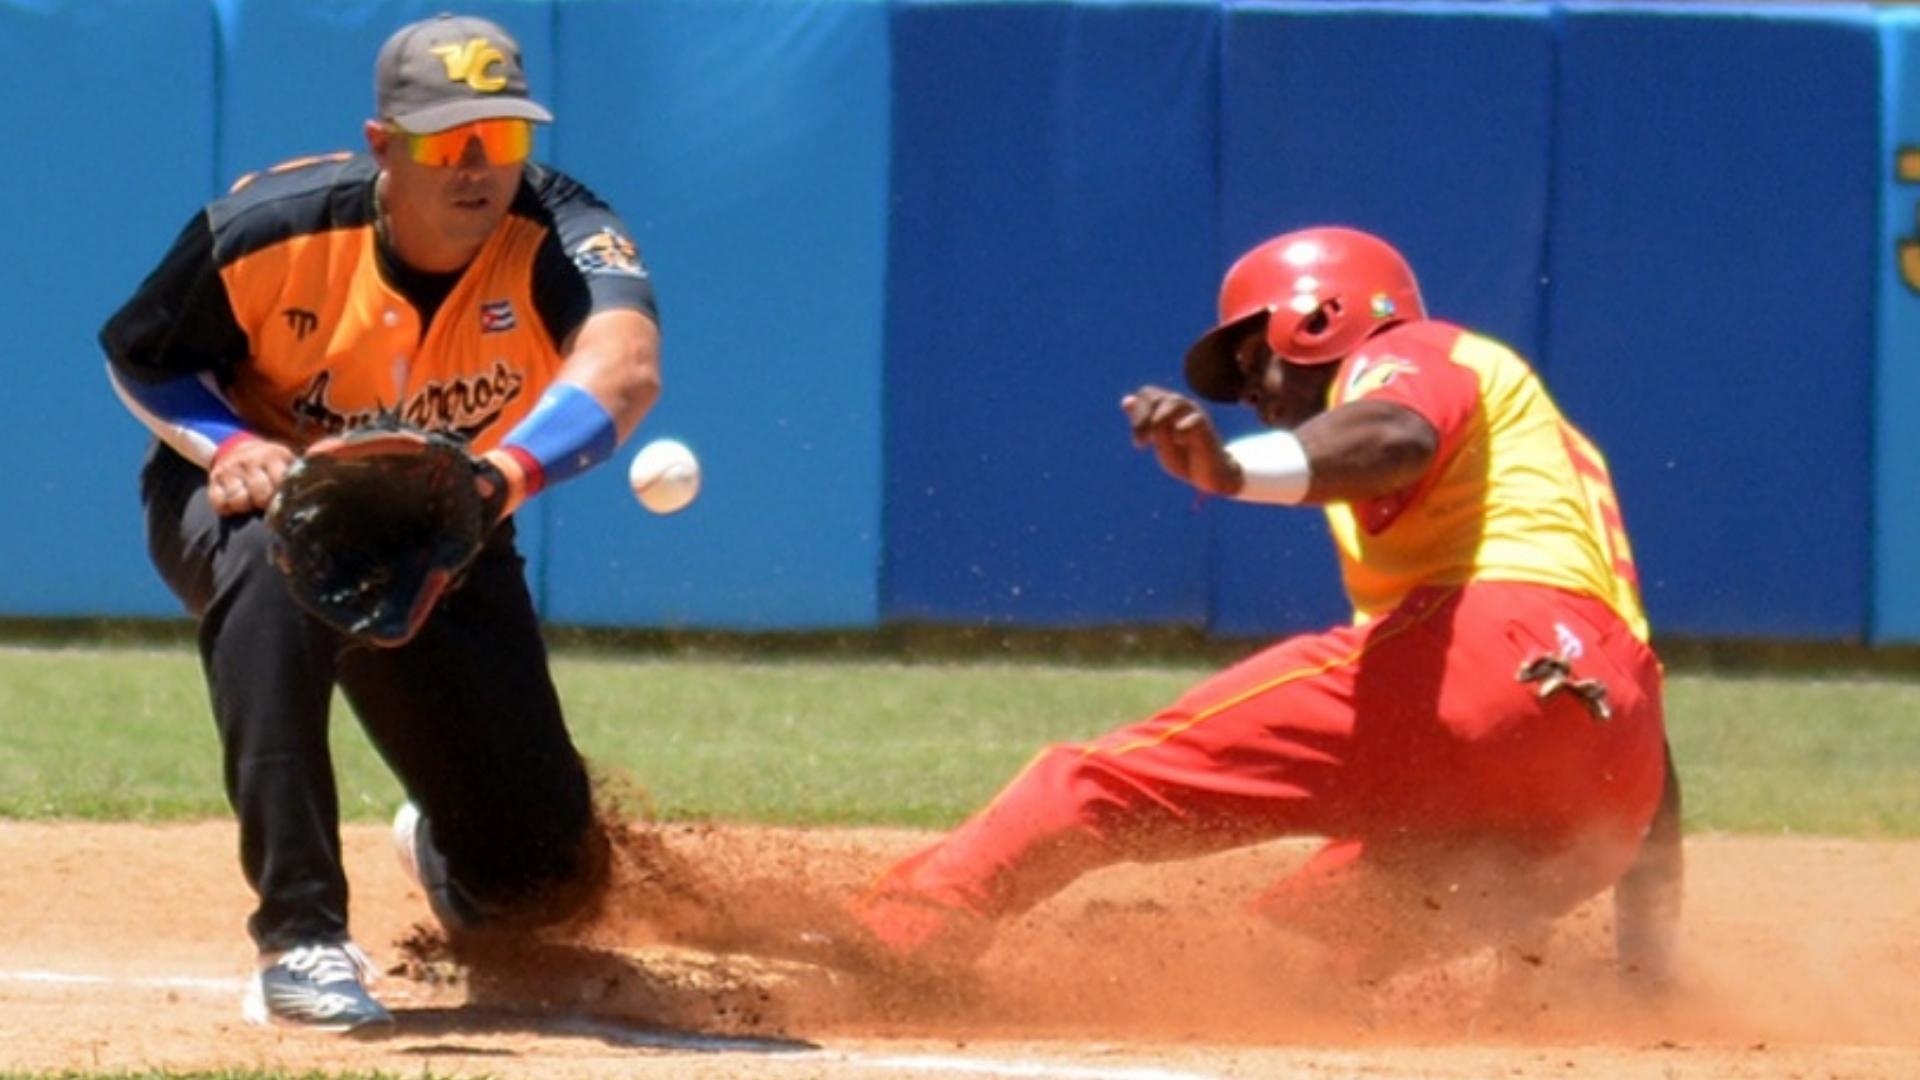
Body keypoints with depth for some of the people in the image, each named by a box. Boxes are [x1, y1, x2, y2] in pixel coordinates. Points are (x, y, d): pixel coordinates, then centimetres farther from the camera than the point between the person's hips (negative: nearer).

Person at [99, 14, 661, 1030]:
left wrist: (502, 471, -67)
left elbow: (624, 370, -48)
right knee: (275, 556, -42)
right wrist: (228, 444, -29)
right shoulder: (270, 229, -26)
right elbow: (139, 355, -8)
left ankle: (439, 846, 42)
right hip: (247, 495, -2)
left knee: (546, 876, -1)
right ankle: (300, 937, -38)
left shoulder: (558, 235, -28)